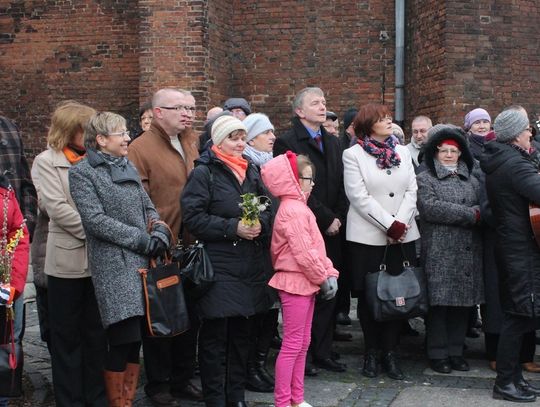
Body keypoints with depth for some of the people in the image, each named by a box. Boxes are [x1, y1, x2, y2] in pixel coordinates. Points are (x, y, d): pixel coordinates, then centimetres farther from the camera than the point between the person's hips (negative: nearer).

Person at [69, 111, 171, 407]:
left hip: (142, 261, 6)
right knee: (123, 340, -8)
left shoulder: (128, 167, 17)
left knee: (135, 340, 8)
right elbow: (95, 220, -13)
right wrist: (142, 239, -14)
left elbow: (148, 208, 17)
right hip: (113, 266, -6)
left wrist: (160, 235, -3)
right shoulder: (83, 172, -3)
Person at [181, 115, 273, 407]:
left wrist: (260, 224, -7)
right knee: (215, 338, 0)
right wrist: (233, 228, -19)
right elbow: (193, 217, -14)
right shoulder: (203, 173, -6)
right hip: (218, 266, -6)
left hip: (250, 265, 6)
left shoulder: (251, 171, 14)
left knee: (241, 334, 14)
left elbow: (268, 209, 15)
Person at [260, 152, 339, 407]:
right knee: (292, 344, -3)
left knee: (302, 343, 15)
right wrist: (323, 278, -12)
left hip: (306, 282, 10)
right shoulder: (293, 210, -18)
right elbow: (304, 253, -23)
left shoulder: (298, 207, 15)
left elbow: (316, 246, 14)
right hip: (296, 282, -10)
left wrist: (329, 272, 3)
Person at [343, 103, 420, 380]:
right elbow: (359, 197, -10)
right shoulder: (353, 154, -1)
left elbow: (411, 191, 6)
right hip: (367, 236, -3)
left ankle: (390, 352, 13)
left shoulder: (402, 152, 13)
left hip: (403, 235, 3)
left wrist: (401, 224, -10)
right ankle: (371, 352, 16)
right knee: (368, 294, 3)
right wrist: (390, 225, -14)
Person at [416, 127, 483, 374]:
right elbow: (430, 207, -13)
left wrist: (478, 215, -12)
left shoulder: (471, 181, 18)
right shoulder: (425, 179, 3)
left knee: (462, 303, 6)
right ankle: (437, 353, 8)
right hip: (439, 253, -4)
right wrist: (469, 214, -10)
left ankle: (456, 351, 17)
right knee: (439, 303, -2)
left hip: (468, 252, 4)